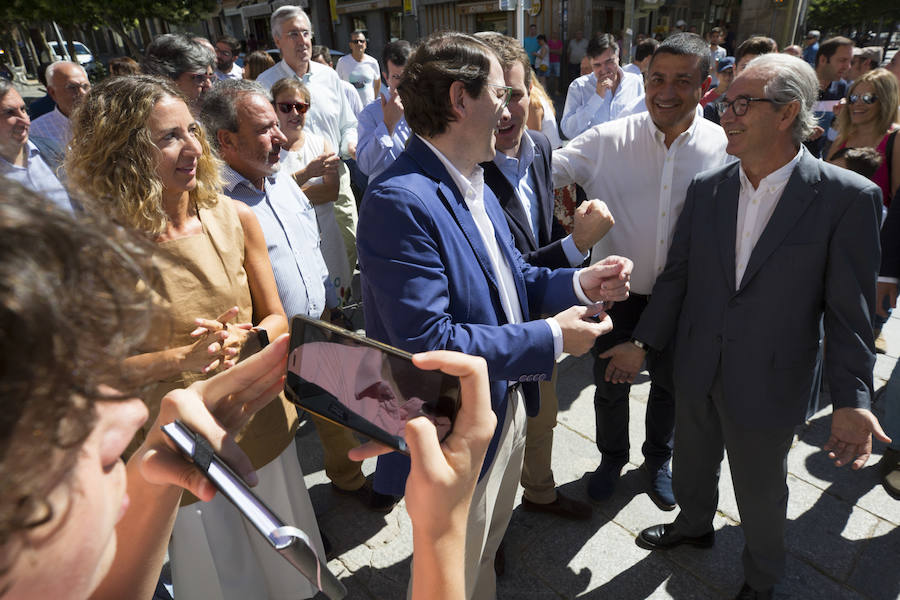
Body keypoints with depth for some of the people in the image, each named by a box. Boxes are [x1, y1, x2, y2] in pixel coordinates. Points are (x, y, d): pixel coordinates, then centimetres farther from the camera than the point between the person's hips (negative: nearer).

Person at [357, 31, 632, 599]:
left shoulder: (477, 187, 5)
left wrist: (579, 282, -8)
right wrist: (551, 338, -23)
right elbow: (427, 343, -31)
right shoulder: (400, 200, -27)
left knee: (486, 550, 31)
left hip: (507, 409, 9)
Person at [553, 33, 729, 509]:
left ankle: (658, 459, 50)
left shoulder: (724, 147, -10)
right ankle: (612, 457, 46)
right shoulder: (607, 140, -14)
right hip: (617, 292, -1)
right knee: (610, 384, 17)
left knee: (669, 384, 21)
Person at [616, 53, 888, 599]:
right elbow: (678, 274, 3)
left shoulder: (847, 197, -14)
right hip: (698, 369, 4)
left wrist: (852, 401, -17)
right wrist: (642, 344, 4)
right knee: (693, 463, 25)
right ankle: (695, 524, 56)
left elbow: (849, 310, -12)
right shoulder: (707, 187, -2)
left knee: (761, 492, 18)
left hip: (770, 384, -3)